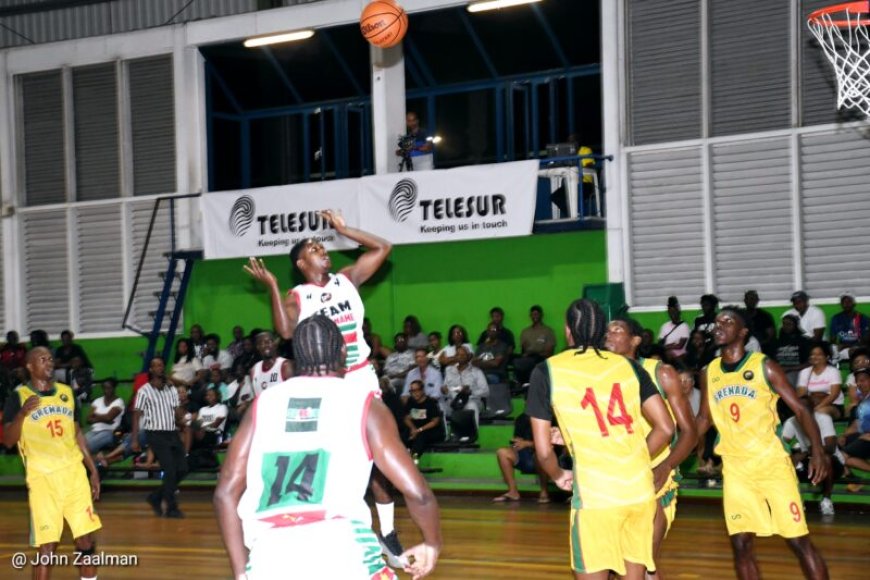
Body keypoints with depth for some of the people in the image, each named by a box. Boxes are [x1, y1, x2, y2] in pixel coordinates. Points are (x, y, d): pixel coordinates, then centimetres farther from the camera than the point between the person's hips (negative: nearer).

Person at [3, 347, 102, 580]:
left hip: (74, 473, 5)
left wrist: (93, 470, 15)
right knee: (47, 547, -6)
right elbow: (8, 441, -9)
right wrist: (22, 414, -26)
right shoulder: (18, 396, -4)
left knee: (86, 540, 5)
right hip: (43, 477, -5)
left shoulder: (66, 392, 12)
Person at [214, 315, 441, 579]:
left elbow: (225, 493, 17)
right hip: (341, 547, -2)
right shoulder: (363, 404, 13)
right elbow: (417, 493, 8)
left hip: (270, 554, 2)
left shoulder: (264, 403, 21)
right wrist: (432, 544, 26)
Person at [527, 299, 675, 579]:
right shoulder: (628, 365, 10)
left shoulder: (547, 371, 1)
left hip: (594, 493, -4)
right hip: (641, 489, 4)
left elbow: (543, 451, 0)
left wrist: (559, 477, 19)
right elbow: (665, 429, 7)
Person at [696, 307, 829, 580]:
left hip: (772, 462, -4)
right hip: (735, 468, 4)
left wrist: (817, 450, -21)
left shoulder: (764, 366, -7)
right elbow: (704, 418, 17)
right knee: (741, 544, 1)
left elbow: (799, 410, -8)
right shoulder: (709, 372, 6)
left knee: (799, 540, -4)